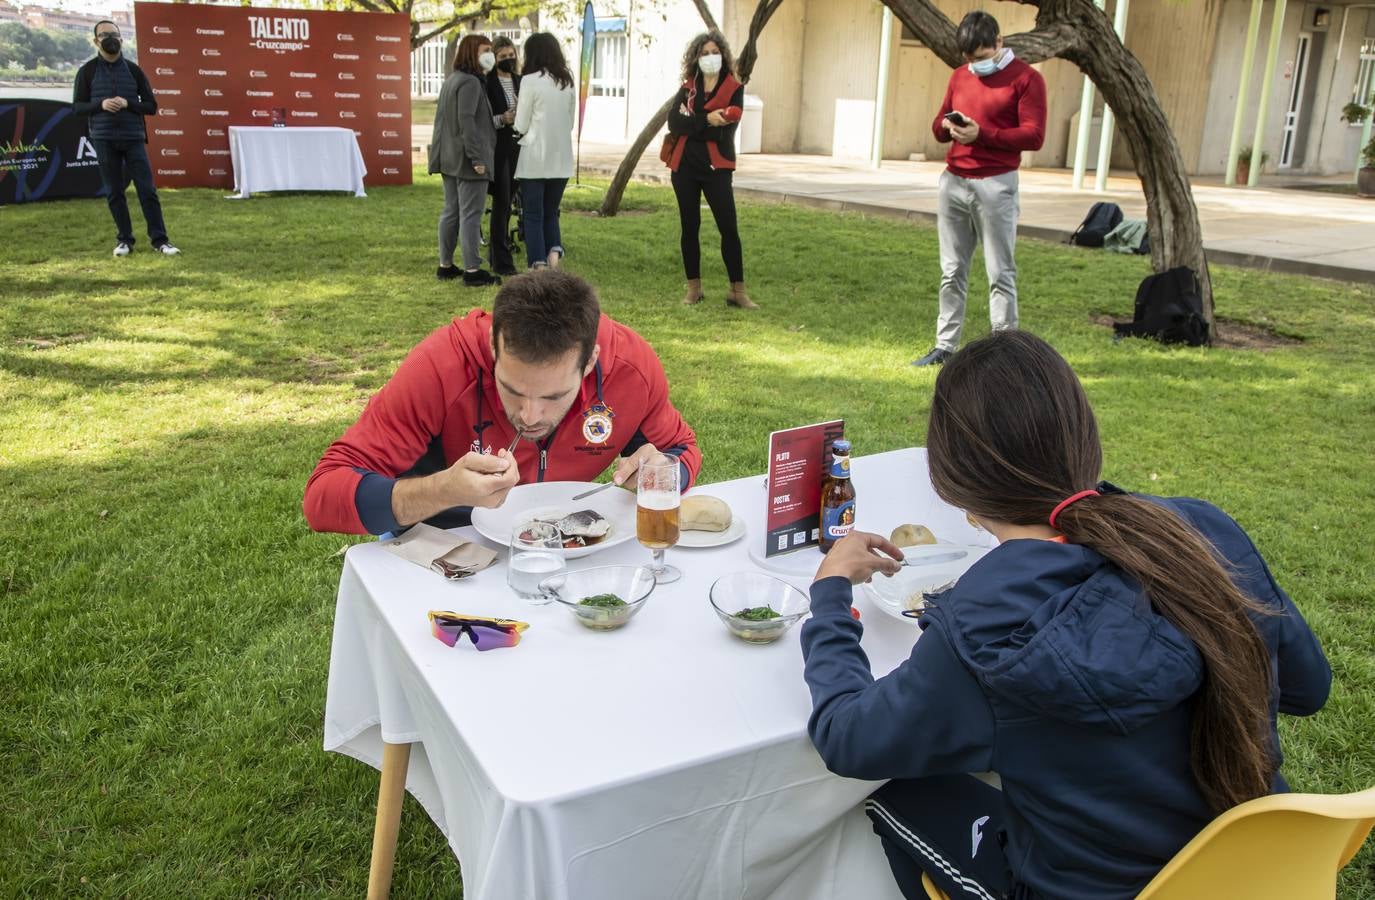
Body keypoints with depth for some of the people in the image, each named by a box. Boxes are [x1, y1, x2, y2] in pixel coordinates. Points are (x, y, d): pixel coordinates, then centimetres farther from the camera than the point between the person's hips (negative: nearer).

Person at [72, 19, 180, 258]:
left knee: (147, 190, -4)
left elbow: (151, 106, 5)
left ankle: (159, 240, 0)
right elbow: (77, 108, 3)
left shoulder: (133, 70, 6)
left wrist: (127, 104, -13)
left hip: (134, 138, 0)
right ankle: (124, 240, 13)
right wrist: (101, 104, -15)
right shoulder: (88, 71, 4)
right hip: (104, 140, 0)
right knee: (114, 192, 4)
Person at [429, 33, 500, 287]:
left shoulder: (451, 80, 17)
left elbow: (441, 119, 21)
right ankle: (472, 271, -7)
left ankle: (445, 265, 20)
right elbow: (466, 120, -22)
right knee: (471, 215, -8)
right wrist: (477, 158, -22)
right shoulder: (470, 82, -14)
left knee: (451, 212, 14)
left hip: (450, 159, 10)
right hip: (468, 161, -10)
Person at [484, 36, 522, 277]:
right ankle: (502, 261, -2)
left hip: (517, 148, 6)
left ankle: (495, 253, 24)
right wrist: (502, 119, -22)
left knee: (506, 203, 13)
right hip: (497, 148, -6)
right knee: (502, 203, -6)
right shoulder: (486, 82, -7)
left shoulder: (519, 81, 13)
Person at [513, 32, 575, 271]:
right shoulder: (567, 82, 6)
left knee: (533, 215, 4)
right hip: (561, 159, 5)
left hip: (535, 158, -5)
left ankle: (539, 266, 0)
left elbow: (521, 126, -6)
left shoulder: (530, 81, -10)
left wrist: (513, 120, 15)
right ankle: (554, 250, -7)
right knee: (550, 212, 16)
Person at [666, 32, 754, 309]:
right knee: (689, 227, 7)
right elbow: (674, 123, -8)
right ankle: (693, 287, 17)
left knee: (729, 228, -6)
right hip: (685, 166, 3)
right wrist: (706, 120, -18)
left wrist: (691, 122, -10)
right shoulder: (687, 88, 9)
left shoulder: (734, 89, 1)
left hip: (716, 167, -3)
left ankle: (738, 290, 1)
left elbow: (725, 130, -12)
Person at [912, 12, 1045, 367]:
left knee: (1000, 273, -3)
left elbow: (1033, 136, -11)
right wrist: (947, 126, -5)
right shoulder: (959, 76, 15)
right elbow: (938, 122, 20)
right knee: (952, 271, 8)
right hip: (953, 183, 6)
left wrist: (982, 133, -20)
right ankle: (945, 345, 14)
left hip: (995, 186, -6)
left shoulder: (1026, 78, -4)